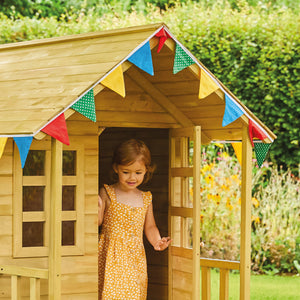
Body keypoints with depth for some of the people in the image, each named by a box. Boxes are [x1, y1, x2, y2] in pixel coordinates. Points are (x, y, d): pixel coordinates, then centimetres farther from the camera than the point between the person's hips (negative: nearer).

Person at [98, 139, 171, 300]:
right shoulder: (107, 193, 0)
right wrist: (98, 208, -20)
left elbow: (149, 227, 18)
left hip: (135, 257, 3)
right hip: (111, 256, -3)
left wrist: (156, 241, -2)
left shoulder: (146, 199, 10)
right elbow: (97, 222, 0)